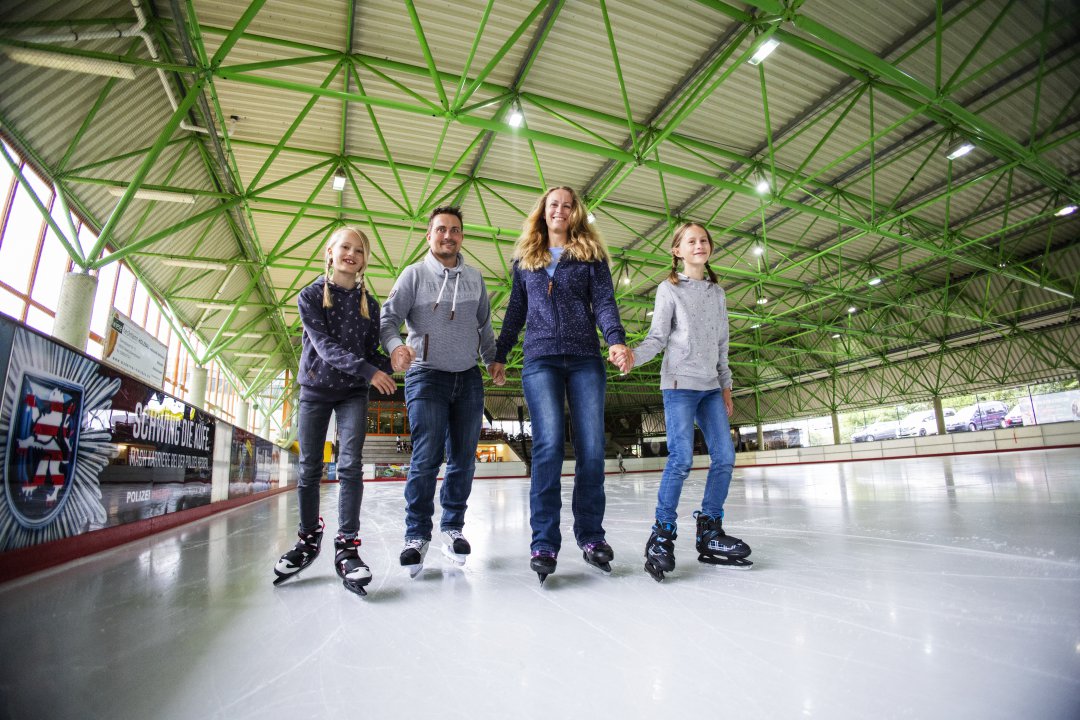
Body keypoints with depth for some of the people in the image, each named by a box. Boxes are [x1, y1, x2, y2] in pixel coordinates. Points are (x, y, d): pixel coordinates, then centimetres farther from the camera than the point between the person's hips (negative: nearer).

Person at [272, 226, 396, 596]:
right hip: (315, 389, 0)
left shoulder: (368, 303, 3)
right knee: (309, 469, 6)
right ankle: (309, 540, 24)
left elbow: (371, 351, 3)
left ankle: (347, 547, -6)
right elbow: (324, 344, -17)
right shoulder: (310, 296, -4)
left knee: (350, 465, -11)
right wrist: (368, 371, -29)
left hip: (353, 393, 1)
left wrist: (392, 364, -20)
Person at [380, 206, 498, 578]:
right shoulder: (414, 274, 1)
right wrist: (395, 345, -28)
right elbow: (389, 316, -9)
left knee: (463, 458, 6)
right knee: (425, 458, -10)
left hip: (469, 378, 4)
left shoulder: (474, 277, 12)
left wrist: (494, 359, 13)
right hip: (426, 376, -4)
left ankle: (453, 527, 20)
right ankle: (417, 535, 4)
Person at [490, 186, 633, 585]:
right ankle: (544, 542, -8)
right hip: (540, 359, 0)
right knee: (548, 444, -13)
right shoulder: (525, 258, 18)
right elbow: (515, 311, 20)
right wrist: (499, 355, 17)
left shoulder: (591, 254, 14)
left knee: (591, 447, -2)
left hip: (586, 359, 0)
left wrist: (616, 340, -15)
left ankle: (591, 535, 11)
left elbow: (603, 302, 2)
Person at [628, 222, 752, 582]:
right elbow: (658, 337, -5)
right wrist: (634, 355, -24)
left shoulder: (717, 292, 17)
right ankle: (662, 536, -3)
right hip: (680, 383, -6)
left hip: (711, 387, 6)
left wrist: (726, 384, 15)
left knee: (724, 457, 1)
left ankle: (710, 532, 14)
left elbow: (722, 344, 18)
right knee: (681, 459, -14)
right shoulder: (669, 289, 2)